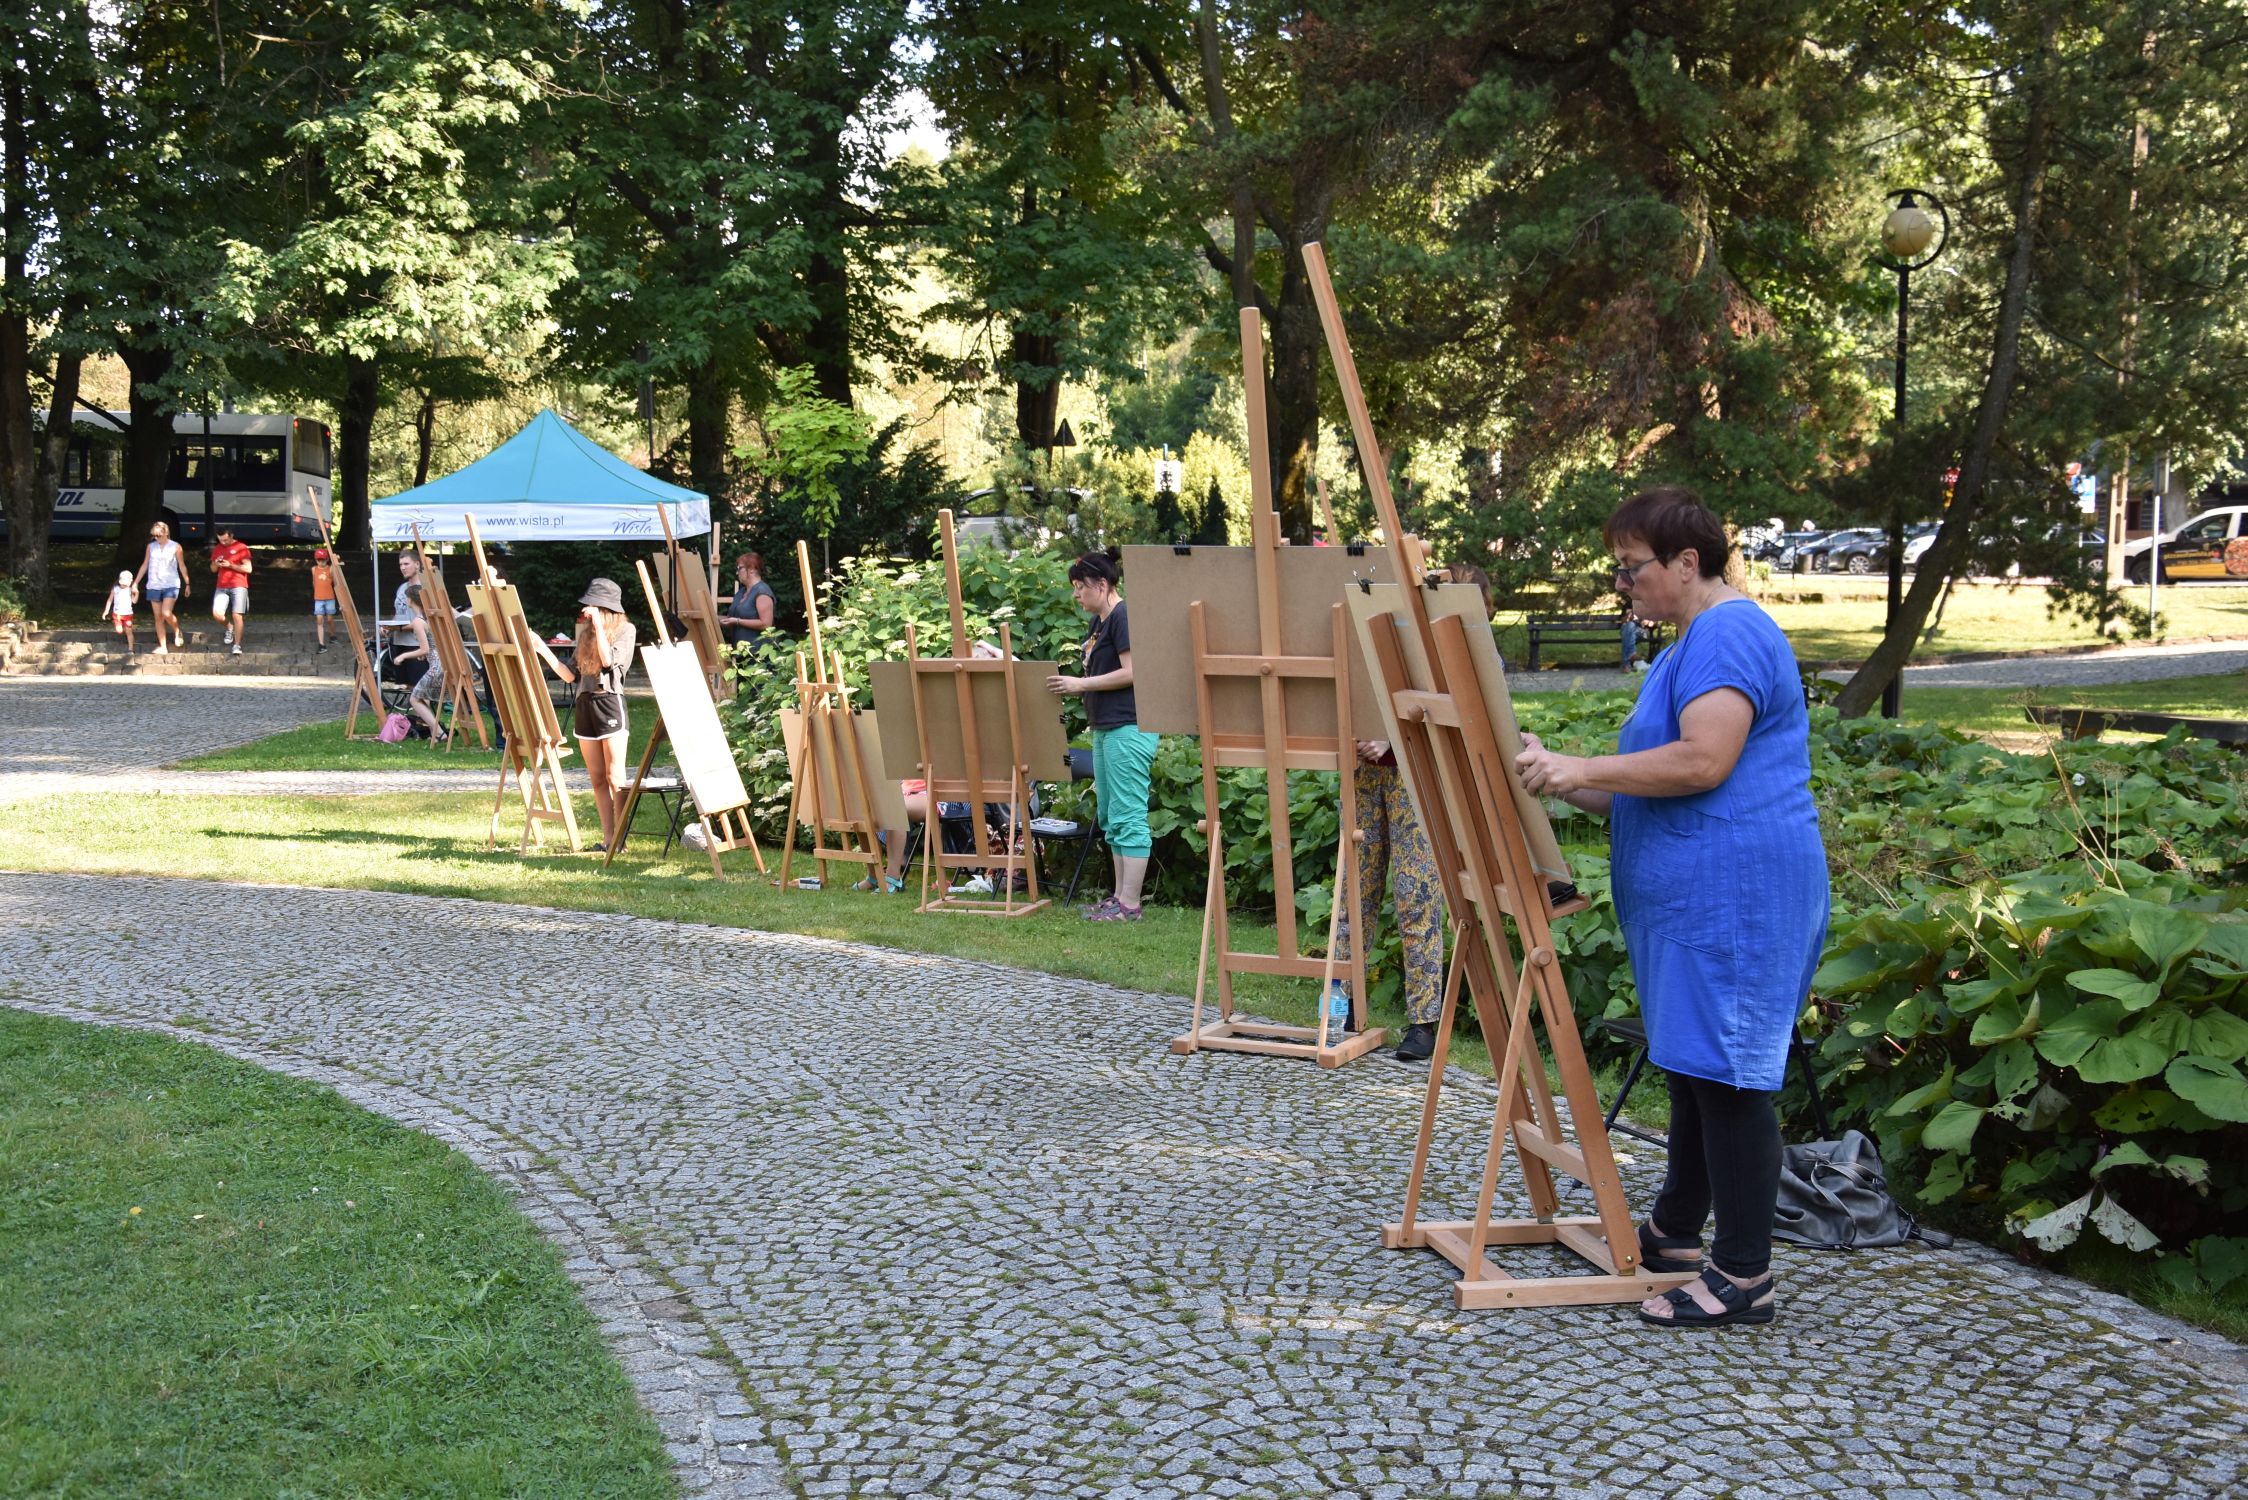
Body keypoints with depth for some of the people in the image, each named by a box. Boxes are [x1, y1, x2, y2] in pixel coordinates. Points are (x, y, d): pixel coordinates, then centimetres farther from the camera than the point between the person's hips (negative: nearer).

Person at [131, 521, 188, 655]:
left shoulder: (175, 547, -1)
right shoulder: (151, 546, 8)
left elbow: (182, 566, 3)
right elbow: (144, 565, 12)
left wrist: (187, 584, 1)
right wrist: (135, 583, 9)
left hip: (171, 585, -4)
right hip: (154, 586, 4)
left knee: (166, 613, -20)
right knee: (158, 617, 2)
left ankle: (177, 632, 9)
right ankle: (162, 648, 4)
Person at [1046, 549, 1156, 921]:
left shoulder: (1123, 617, -13)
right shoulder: (1099, 622, 17)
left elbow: (1131, 672, -19)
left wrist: (1079, 684, -16)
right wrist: (1072, 685, 11)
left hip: (1128, 728, -11)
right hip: (1106, 729, 11)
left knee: (1128, 816, -8)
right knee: (1110, 816, 13)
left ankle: (1129, 904, -6)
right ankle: (1119, 895, 20)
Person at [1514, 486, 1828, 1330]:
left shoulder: (1729, 635, -12)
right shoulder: (1686, 647, 22)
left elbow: (1702, 762, -25)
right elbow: (1646, 793, 24)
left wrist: (1583, 769, -17)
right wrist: (1558, 779, 13)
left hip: (1738, 892, -11)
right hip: (1691, 900, 11)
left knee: (1724, 1074, -8)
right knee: (1693, 1066, 18)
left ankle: (1744, 1276, -2)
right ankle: (1677, 1231, 31)